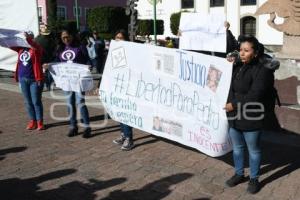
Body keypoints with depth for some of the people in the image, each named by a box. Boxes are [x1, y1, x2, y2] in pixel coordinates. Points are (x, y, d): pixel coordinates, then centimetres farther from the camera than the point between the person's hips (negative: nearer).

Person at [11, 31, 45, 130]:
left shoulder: (36, 48, -8)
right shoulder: (20, 48, 8)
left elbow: (35, 46, -28)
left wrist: (28, 38, -45)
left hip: (34, 79, -5)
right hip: (23, 79, 5)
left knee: (36, 101, -1)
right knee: (28, 102, 10)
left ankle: (40, 122, 9)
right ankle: (32, 121, 19)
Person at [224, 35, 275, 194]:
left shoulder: (262, 71, -16)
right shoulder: (237, 66, 6)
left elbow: (254, 96, -24)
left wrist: (234, 104, -18)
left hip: (250, 119, -7)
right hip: (234, 117, 7)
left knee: (253, 150, 11)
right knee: (237, 148, 19)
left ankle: (254, 179, 28)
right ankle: (239, 174, 37)